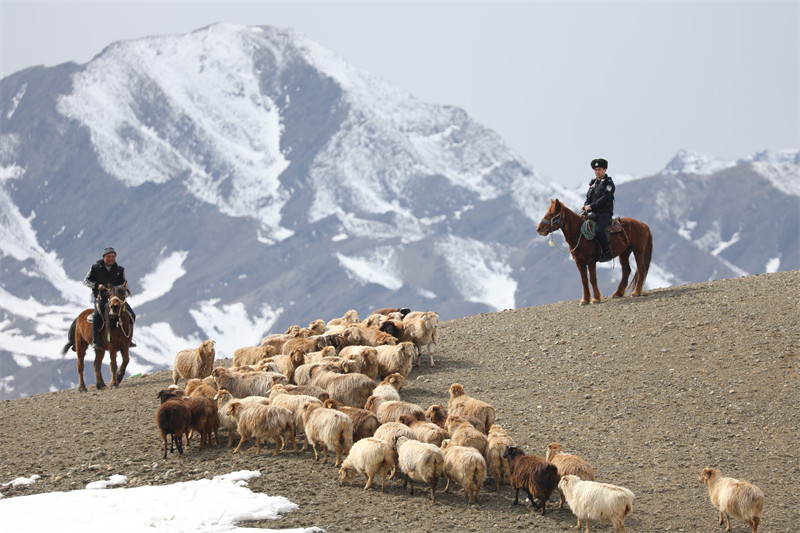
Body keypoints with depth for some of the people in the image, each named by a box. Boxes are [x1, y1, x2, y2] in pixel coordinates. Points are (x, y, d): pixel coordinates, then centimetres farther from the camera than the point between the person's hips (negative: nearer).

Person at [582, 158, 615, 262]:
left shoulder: (608, 183, -5)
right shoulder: (593, 182, 18)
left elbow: (605, 198, -16)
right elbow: (588, 197, 23)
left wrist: (592, 206, -18)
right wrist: (586, 206, 1)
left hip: (605, 212, -8)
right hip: (593, 212, 8)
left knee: (599, 230, -30)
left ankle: (607, 253, -22)